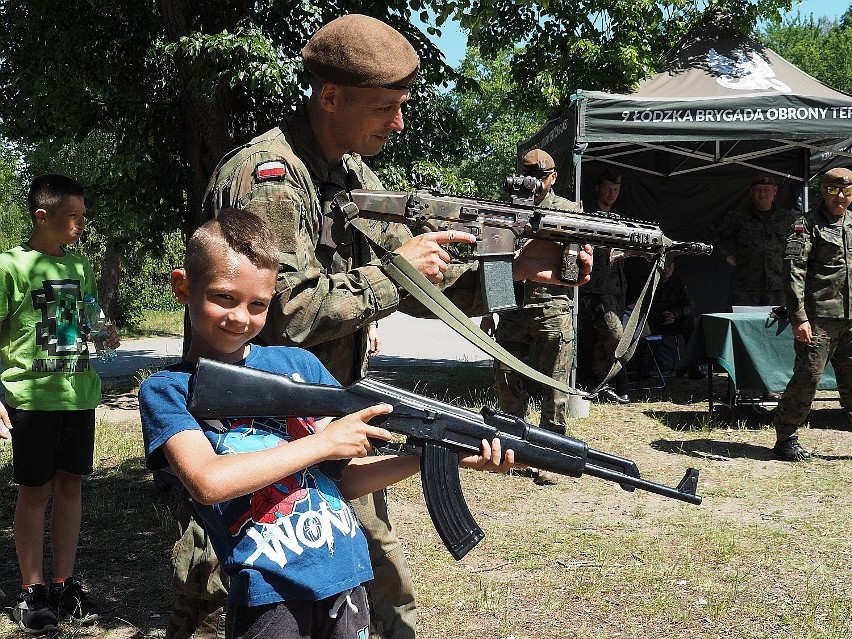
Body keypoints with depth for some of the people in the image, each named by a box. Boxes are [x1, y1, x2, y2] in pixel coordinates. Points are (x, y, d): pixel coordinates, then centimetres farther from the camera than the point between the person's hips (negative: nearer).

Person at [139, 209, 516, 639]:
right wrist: (323, 442, -14)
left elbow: (343, 478, 8)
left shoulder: (298, 363, 6)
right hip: (267, 596, -3)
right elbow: (207, 483, -21)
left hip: (346, 582, 4)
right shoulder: (166, 389, -4)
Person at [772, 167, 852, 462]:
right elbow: (794, 271, -11)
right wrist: (799, 318, -18)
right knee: (808, 377, -4)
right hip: (818, 317, -6)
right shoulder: (807, 225, -3)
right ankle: (785, 438, 8)